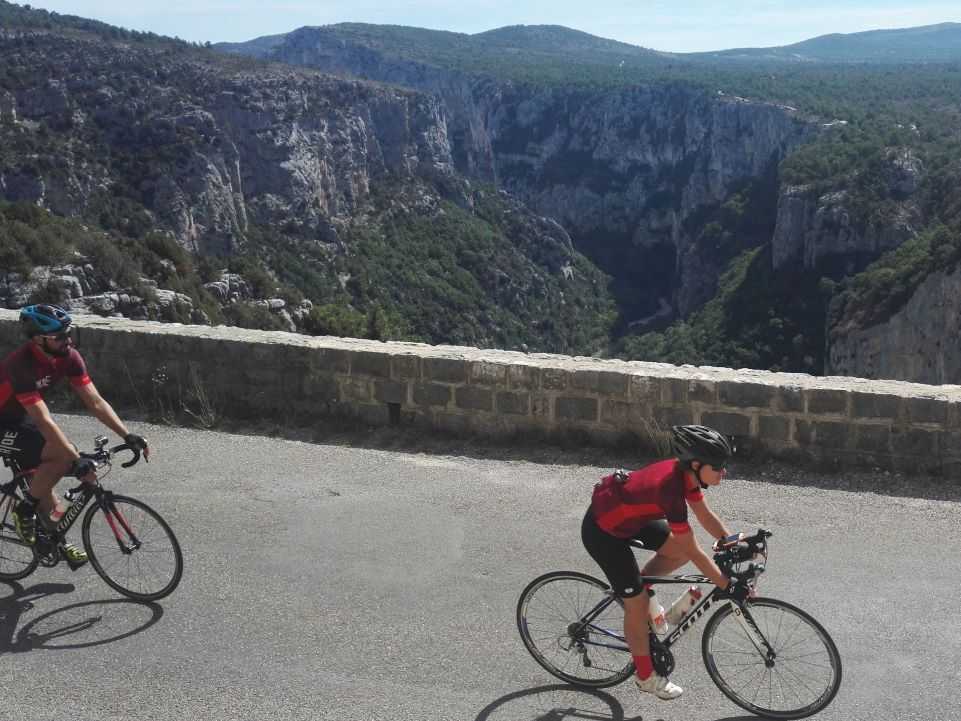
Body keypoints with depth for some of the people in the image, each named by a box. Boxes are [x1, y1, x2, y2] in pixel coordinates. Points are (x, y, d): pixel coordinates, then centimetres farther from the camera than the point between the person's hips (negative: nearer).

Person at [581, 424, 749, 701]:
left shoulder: (685, 472, -12)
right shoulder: (670, 490, -35)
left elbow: (705, 516, 2)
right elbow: (695, 552, -29)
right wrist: (728, 587, -25)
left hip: (628, 515, 8)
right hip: (603, 532, -8)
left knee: (679, 552, 5)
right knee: (638, 604, 3)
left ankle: (636, 585, 22)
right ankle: (646, 677, 22)